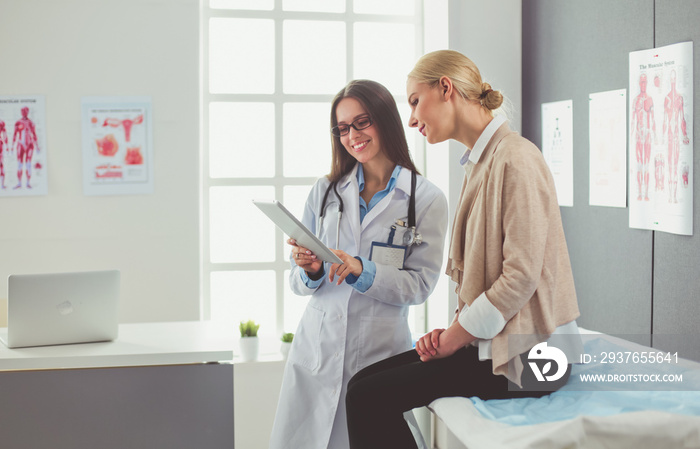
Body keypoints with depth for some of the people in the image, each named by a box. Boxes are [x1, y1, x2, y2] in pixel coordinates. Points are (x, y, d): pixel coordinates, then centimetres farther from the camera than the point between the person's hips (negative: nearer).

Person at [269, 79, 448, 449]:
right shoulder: (325, 192, 10)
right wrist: (310, 271, -12)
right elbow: (298, 283, 10)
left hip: (380, 354, -2)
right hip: (317, 347, 3)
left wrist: (362, 270, -20)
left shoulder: (426, 199, 0)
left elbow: (420, 285, -5)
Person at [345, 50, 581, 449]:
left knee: (367, 398, -13)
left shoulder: (516, 159, -15)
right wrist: (455, 328, 3)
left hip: (525, 357, -9)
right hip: (487, 340, 9)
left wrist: (453, 338, -13)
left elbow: (521, 277, -20)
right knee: (364, 382, 3)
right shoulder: (480, 163, 16)